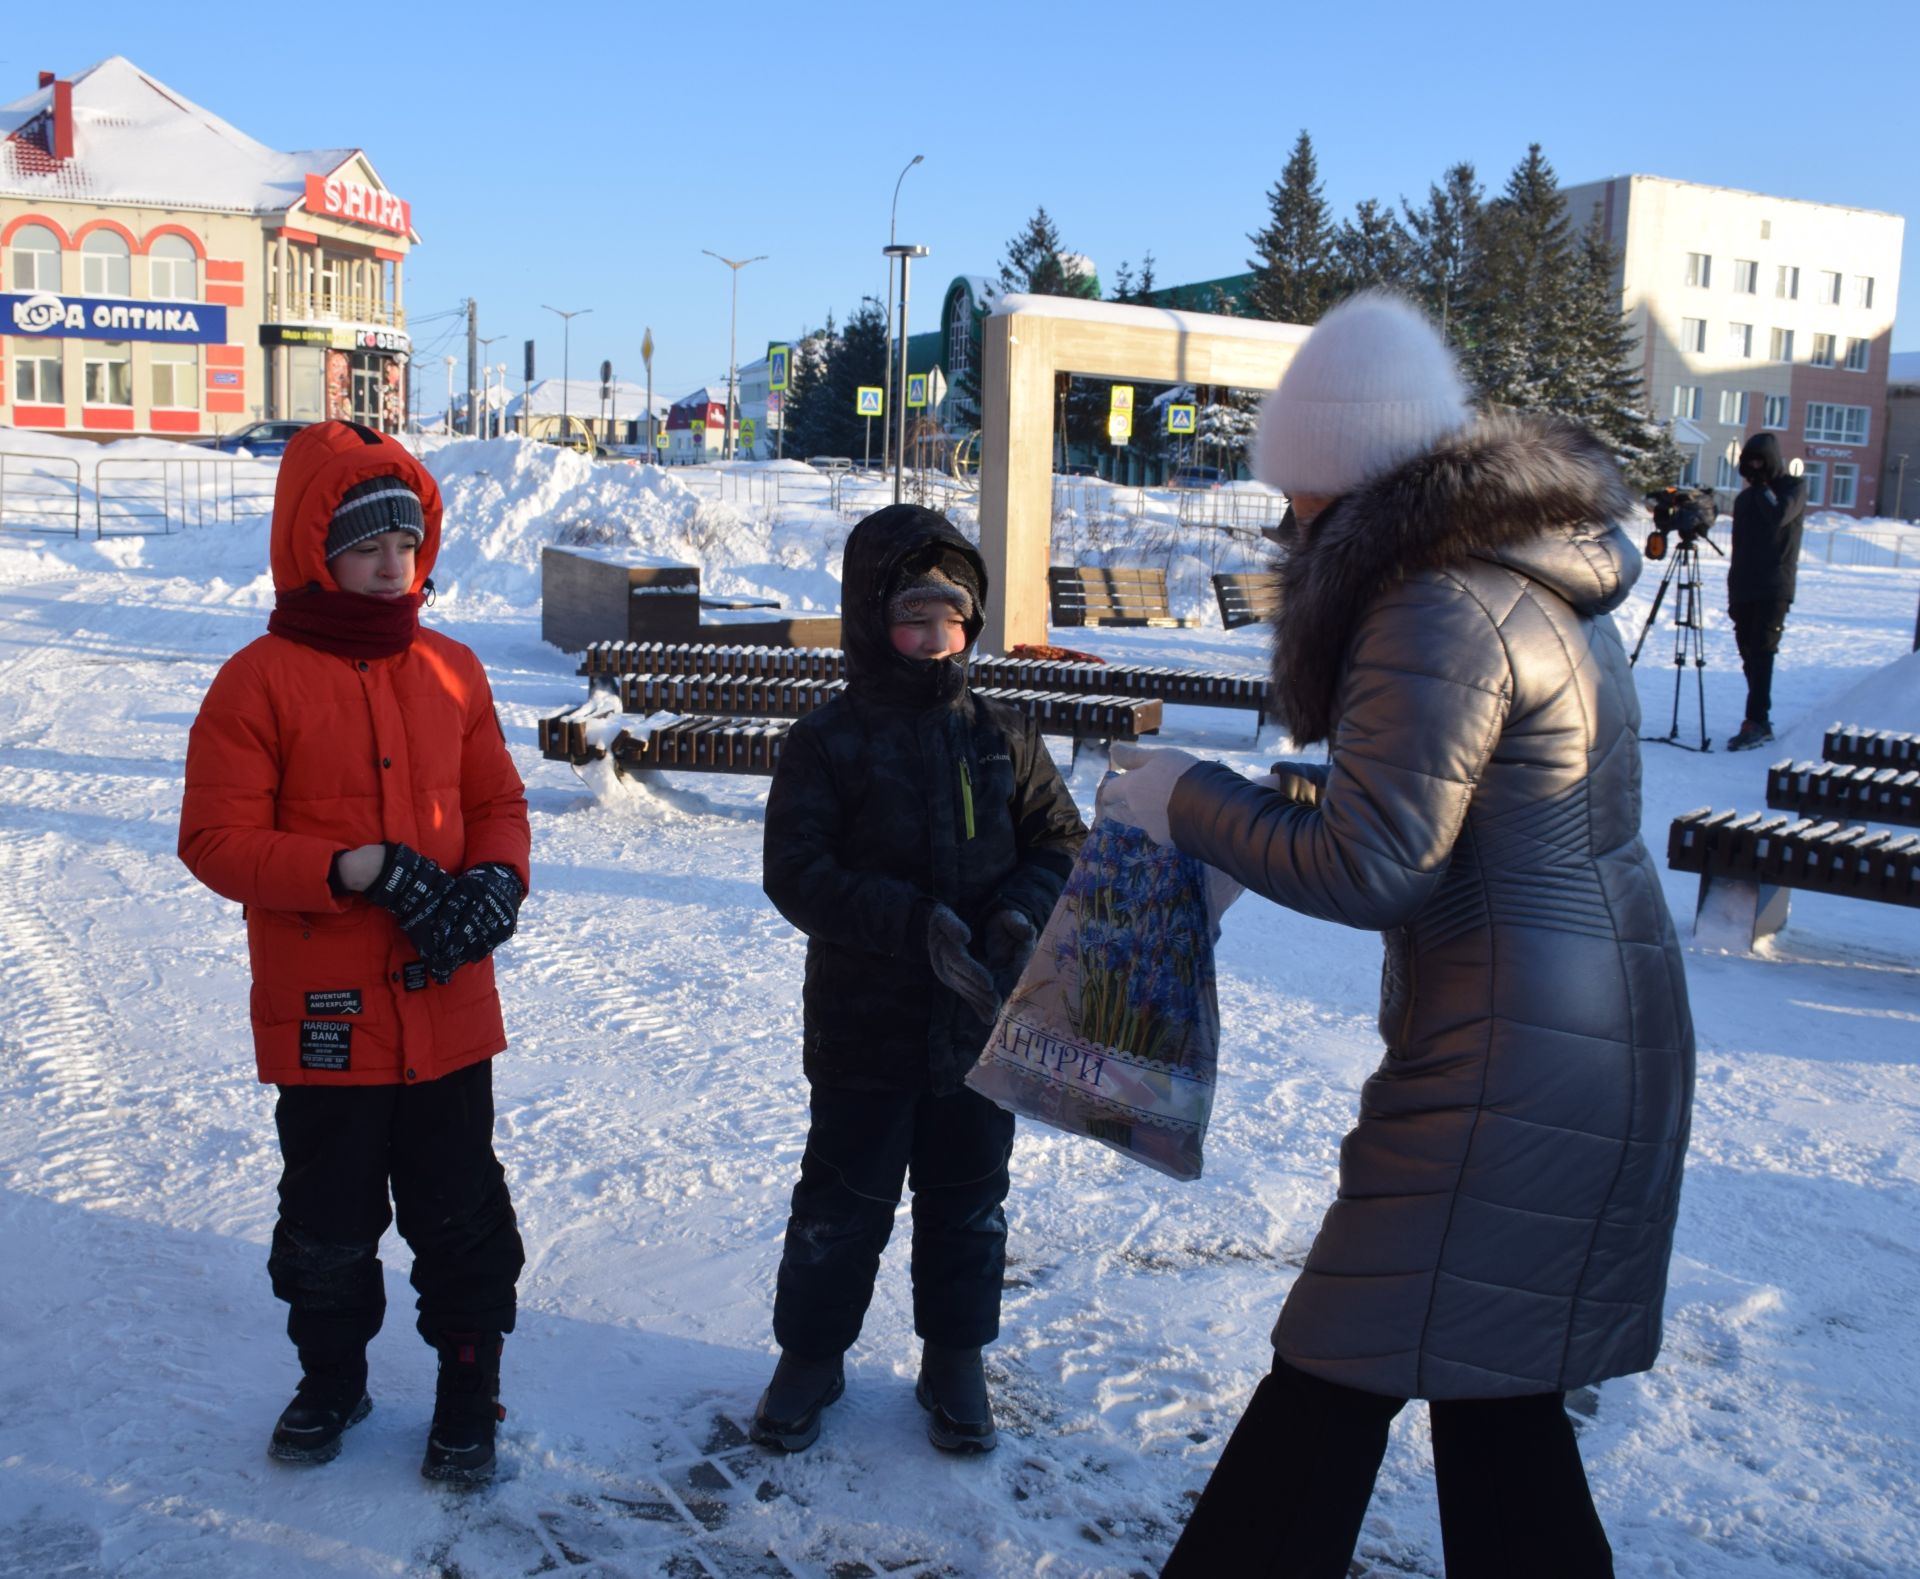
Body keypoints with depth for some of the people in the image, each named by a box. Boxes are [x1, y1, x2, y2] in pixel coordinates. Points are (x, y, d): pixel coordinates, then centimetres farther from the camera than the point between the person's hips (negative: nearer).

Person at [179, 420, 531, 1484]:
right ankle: (332, 1379, 40)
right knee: (327, 1223, 16)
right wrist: (359, 869, -23)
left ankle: (469, 1393, 31)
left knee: (461, 1217, 12)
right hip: (322, 1018, -2)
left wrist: (495, 881, -11)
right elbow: (217, 839, -12)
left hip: (447, 1008, 3)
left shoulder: (451, 671, 4)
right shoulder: (261, 679, -9)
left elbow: (496, 802, 10)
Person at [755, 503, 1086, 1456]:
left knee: (969, 1203, 15)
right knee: (841, 1202, 10)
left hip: (985, 1025, 3)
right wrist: (916, 925, -25)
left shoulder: (1002, 736, 2)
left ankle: (955, 1361, 34)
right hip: (864, 1026, -3)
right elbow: (798, 871, -15)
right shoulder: (828, 742, -7)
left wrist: (1021, 913, -15)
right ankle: (810, 1355, 31)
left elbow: (1061, 841, 7)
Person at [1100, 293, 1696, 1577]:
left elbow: (1370, 870, -19)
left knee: (1337, 1380, 1)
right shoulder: (1542, 568, 10)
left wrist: (1195, 802, -7)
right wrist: (1262, 800, 11)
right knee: (1495, 1382, 20)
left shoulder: (1441, 612, -20)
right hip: (1605, 1021, 10)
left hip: (1512, 1051, -10)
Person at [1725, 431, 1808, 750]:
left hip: (1774, 589, -6)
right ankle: (1759, 720, 9)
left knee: (1761, 651, -15)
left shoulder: (1794, 487, 3)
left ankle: (1757, 721, -20)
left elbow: (1778, 516, -18)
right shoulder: (1746, 497, 19)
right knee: (1749, 653, 4)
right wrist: (1733, 592, 18)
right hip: (1745, 589, 6)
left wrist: (1762, 486, -5)